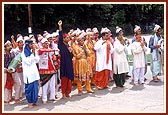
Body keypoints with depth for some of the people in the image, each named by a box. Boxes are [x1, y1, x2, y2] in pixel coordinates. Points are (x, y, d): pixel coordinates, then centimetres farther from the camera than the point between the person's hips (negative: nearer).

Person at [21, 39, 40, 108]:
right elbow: (28, 62, -15)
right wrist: (32, 53, -13)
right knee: (29, 87, -2)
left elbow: (37, 61, 4)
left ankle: (34, 101, 17)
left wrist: (34, 53, -6)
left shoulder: (34, 51, 10)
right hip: (28, 72, -5)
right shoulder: (24, 53, -5)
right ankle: (29, 102, 9)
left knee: (35, 87, 7)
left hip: (34, 71, 5)